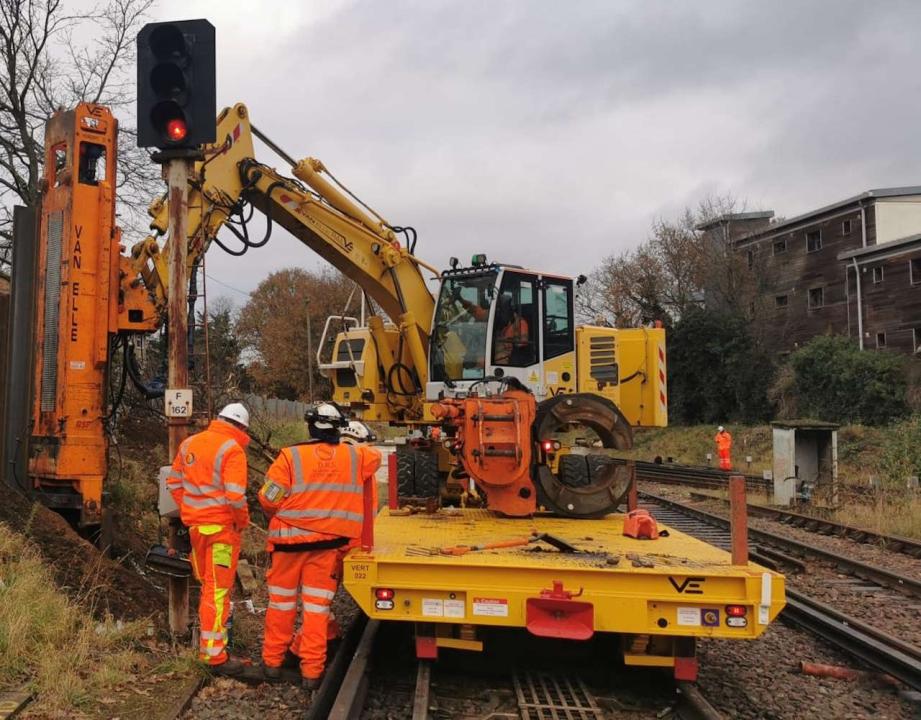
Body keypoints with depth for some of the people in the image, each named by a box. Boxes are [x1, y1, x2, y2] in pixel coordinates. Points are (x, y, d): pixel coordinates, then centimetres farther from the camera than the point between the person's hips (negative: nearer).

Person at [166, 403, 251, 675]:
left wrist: (188, 511, 16)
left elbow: (174, 482, 15)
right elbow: (235, 495, -23)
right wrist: (243, 520, -7)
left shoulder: (189, 443, 8)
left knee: (207, 585, 21)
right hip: (222, 527, -7)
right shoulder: (232, 450, -15)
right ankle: (214, 654, 5)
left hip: (195, 525, 7)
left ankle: (207, 637, 34)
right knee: (218, 590, 0)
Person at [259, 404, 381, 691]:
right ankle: (312, 670, 11)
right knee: (317, 607, 8)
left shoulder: (291, 456, -12)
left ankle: (273, 661, 27)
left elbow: (268, 498, -10)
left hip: (290, 541, -1)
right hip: (328, 544, 1)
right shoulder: (354, 457, -2)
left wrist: (278, 517, 11)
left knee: (281, 603, 15)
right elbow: (375, 457, 20)